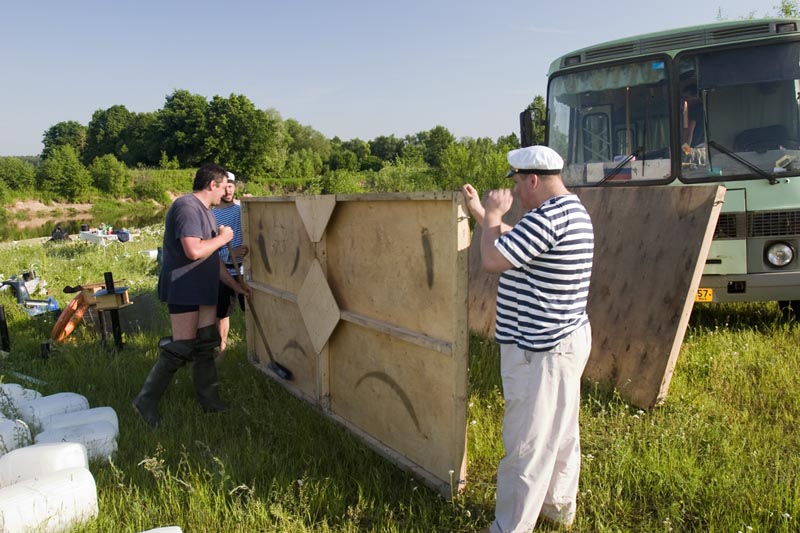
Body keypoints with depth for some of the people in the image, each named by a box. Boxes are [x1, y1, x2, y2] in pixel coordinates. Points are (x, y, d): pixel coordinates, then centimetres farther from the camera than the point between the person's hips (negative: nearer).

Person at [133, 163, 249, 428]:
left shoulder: (204, 211, 18)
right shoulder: (187, 207, -15)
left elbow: (212, 258, 23)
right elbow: (193, 251, -27)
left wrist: (235, 285, 23)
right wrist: (222, 238, -12)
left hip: (203, 290, 10)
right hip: (183, 290, -10)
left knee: (205, 346, 12)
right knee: (181, 348, -9)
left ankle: (209, 399, 20)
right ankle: (146, 400, 4)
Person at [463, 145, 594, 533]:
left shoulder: (548, 217, -22)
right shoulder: (572, 210, 11)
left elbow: (492, 260, -22)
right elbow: (516, 243, 21)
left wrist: (492, 216, -7)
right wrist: (480, 212, 18)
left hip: (540, 350, -11)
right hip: (566, 339, 11)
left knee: (527, 444, 0)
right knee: (560, 432, 22)